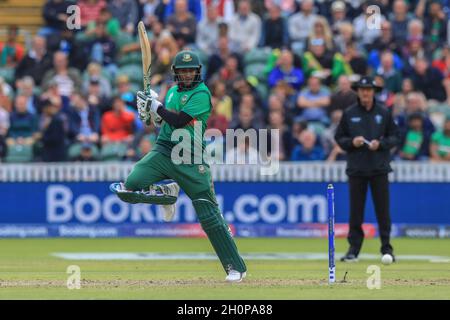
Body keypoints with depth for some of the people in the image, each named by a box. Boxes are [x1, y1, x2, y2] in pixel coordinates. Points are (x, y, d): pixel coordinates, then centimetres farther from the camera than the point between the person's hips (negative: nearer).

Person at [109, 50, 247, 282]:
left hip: (191, 159, -6)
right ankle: (166, 194, 14)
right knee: (130, 187, -17)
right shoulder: (173, 91, 16)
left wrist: (156, 105, -6)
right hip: (163, 150, 6)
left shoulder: (201, 94, -8)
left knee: (209, 215, -8)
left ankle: (236, 267, -1)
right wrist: (151, 112, 3)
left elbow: (179, 120, -17)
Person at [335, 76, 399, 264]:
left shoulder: (383, 113, 5)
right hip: (356, 169, 0)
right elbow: (339, 138, 8)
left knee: (382, 209, -1)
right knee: (356, 210, 1)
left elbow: (394, 137, 7)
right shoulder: (349, 114, 5)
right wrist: (352, 142, -11)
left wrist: (380, 144, -11)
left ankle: (387, 248, 6)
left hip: (379, 169, 0)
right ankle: (354, 249, 7)